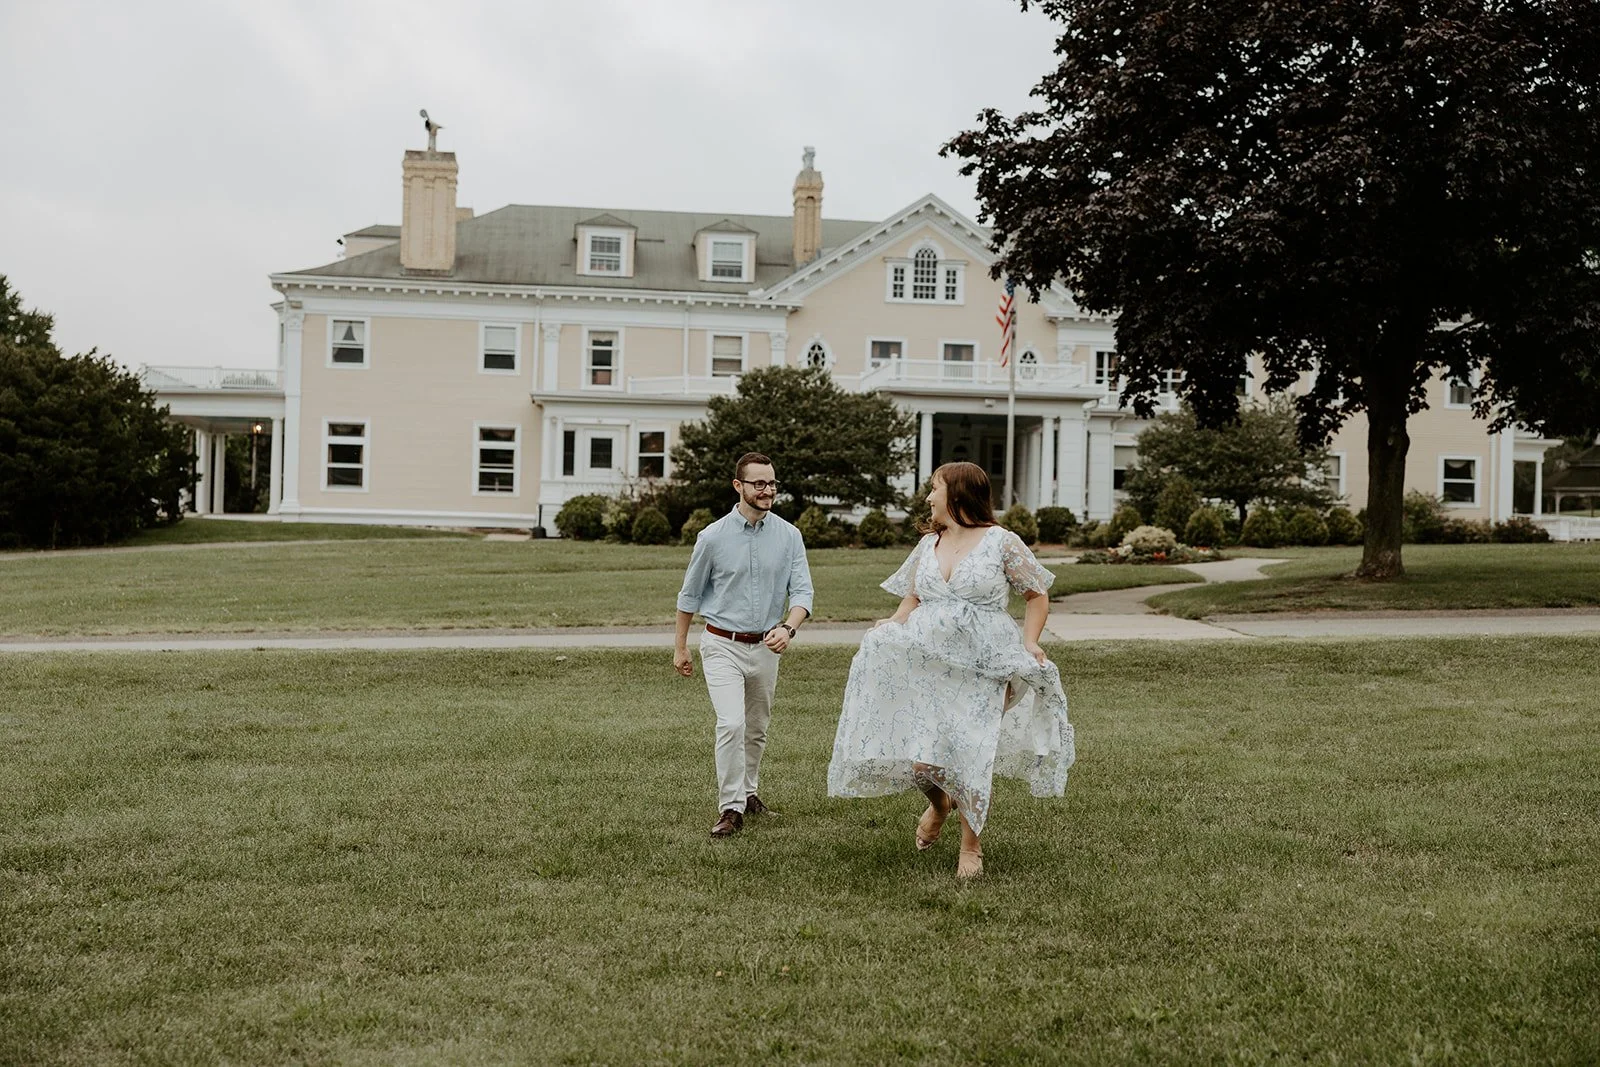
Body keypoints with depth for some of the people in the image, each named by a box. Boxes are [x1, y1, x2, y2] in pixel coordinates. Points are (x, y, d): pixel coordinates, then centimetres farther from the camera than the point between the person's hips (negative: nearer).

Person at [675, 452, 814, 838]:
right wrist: (680, 647, 9)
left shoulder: (789, 536, -3)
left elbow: (802, 591, -7)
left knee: (757, 730, 16)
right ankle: (731, 809, -10)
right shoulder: (713, 536, -7)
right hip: (723, 645, -3)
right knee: (731, 724, -17)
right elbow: (690, 594, 4)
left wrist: (788, 627, -27)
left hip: (764, 648, 3)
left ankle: (748, 791, 37)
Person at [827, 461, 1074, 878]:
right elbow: (911, 600, 18)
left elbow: (1038, 597, 7)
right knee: (920, 757, -5)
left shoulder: (1002, 542, 0)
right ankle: (939, 802, 30)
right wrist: (891, 625, -2)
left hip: (981, 669, -4)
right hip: (928, 665, 4)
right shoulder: (928, 544, 14)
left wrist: (1029, 642, -6)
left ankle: (971, 847, 17)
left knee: (971, 755, -3)